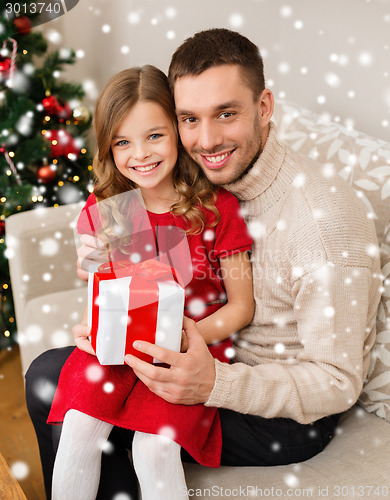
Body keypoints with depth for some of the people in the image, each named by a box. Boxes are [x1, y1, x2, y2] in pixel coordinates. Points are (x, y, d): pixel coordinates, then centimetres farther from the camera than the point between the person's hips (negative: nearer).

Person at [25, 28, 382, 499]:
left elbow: (338, 383, -24)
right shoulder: (211, 178, -6)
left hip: (289, 413, -6)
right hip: (214, 358, 7)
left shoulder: (327, 220, -29)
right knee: (47, 374, 3)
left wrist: (215, 384, -38)